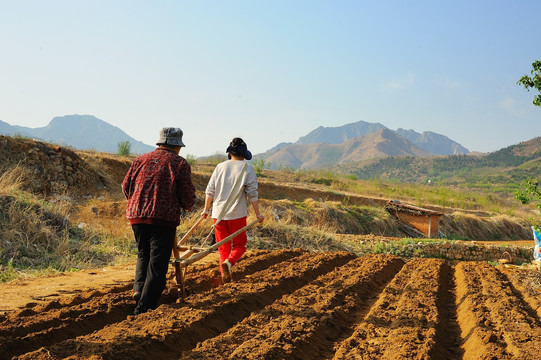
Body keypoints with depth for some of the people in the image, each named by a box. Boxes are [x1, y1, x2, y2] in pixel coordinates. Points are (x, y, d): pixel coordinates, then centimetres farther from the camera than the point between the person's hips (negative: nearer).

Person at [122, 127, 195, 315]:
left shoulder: (140, 160, 12)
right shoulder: (180, 163, 1)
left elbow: (126, 187, 14)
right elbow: (187, 196, -3)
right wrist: (187, 206, 19)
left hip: (137, 216, 4)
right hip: (164, 218, -4)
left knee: (143, 254, 24)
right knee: (157, 263, 2)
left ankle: (139, 289, 6)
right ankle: (144, 307, 1)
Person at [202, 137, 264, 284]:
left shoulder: (220, 167, 7)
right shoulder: (247, 169, -2)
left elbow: (210, 191, 8)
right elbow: (252, 194, -7)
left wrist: (206, 209, 19)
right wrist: (258, 214, 1)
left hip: (218, 214, 3)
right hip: (237, 214, -3)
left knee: (223, 246, 12)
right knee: (239, 244, 10)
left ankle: (225, 275, 6)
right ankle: (229, 261, -18)